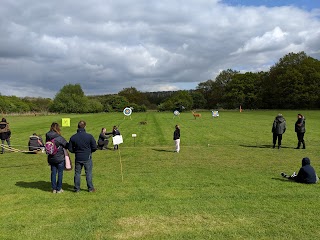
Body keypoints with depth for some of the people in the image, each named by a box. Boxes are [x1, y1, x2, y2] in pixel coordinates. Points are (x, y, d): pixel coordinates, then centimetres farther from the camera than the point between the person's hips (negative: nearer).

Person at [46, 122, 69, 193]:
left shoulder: (48, 137, -3)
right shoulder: (59, 138, -18)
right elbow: (67, 146, -8)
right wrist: (62, 147, 12)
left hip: (51, 158, 5)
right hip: (60, 158, -5)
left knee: (53, 173, 13)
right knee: (60, 173, 7)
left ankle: (54, 189, 19)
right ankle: (59, 189, 13)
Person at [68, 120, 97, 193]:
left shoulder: (73, 137, -5)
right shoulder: (89, 136, -12)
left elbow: (70, 149, 0)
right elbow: (94, 147, -8)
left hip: (78, 158, 2)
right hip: (87, 158, -2)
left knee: (77, 173, 13)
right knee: (88, 173, 9)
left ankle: (77, 188, 18)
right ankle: (90, 188, 15)